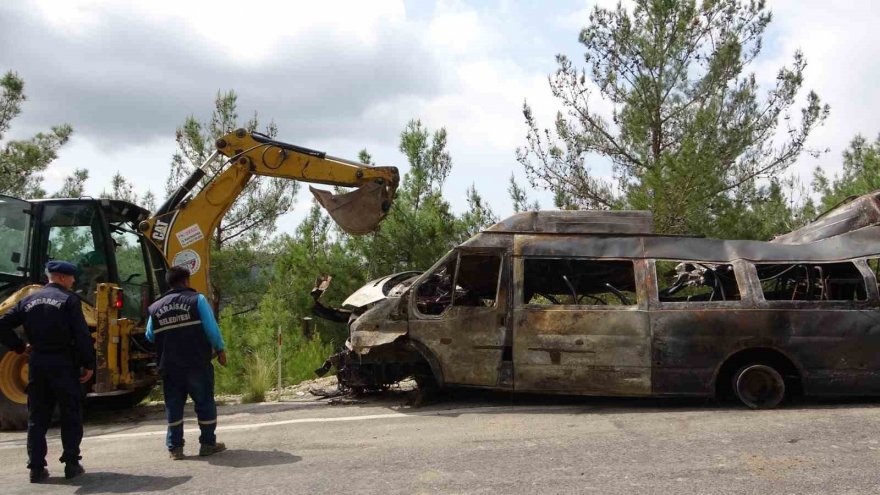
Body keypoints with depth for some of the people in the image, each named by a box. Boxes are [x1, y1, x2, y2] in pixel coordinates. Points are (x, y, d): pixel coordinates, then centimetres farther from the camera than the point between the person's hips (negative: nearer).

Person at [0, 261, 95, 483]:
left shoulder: (29, 301, 11)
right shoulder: (69, 300, -7)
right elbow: (82, 335, -13)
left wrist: (20, 347, 12)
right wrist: (89, 364, -7)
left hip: (37, 363, 5)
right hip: (63, 363, -5)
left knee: (37, 418, 10)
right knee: (71, 415, 5)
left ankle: (36, 468, 10)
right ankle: (71, 464, 6)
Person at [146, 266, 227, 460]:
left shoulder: (156, 307, 9)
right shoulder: (197, 299, -4)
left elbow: (150, 336, 16)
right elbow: (211, 328, -9)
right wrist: (220, 350, 2)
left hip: (169, 367, 4)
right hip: (197, 364, -3)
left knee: (173, 406, 10)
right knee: (205, 402, 8)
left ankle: (174, 447, 11)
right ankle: (208, 443, 12)